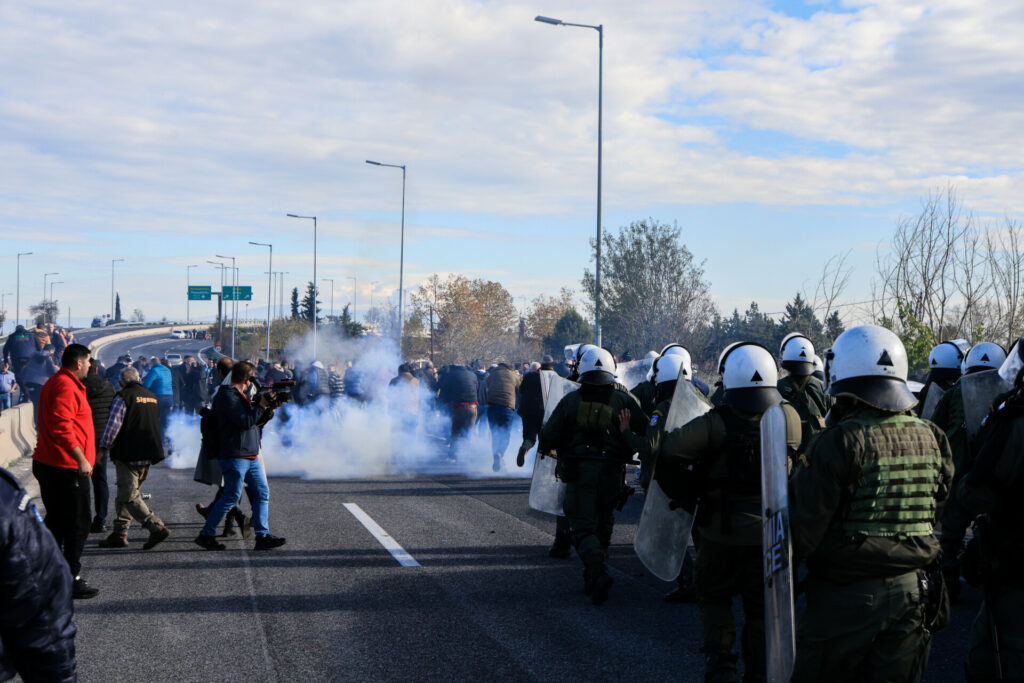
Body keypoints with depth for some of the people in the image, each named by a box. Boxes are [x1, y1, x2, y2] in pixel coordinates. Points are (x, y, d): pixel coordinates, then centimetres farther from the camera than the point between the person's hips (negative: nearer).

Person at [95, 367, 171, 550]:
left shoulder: (123, 397, -8)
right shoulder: (152, 397, 15)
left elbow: (113, 425, -14)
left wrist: (103, 448, -5)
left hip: (128, 455, -8)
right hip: (147, 455, 8)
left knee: (129, 496, -6)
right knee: (126, 494, 16)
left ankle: (157, 528, -17)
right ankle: (120, 533, 17)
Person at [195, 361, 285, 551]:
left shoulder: (242, 396, 17)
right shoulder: (227, 397, -13)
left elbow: (257, 421, 21)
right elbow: (245, 422, -21)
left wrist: (269, 408, 6)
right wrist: (261, 405, -12)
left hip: (251, 457, 10)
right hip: (234, 456, -10)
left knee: (262, 493, 6)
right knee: (231, 497, -6)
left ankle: (262, 536, 8)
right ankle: (206, 535, 5)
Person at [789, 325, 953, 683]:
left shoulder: (839, 442, -18)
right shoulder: (932, 438, 1)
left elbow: (802, 528, -16)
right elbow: (937, 511, 12)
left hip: (844, 598, -5)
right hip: (912, 593, 5)